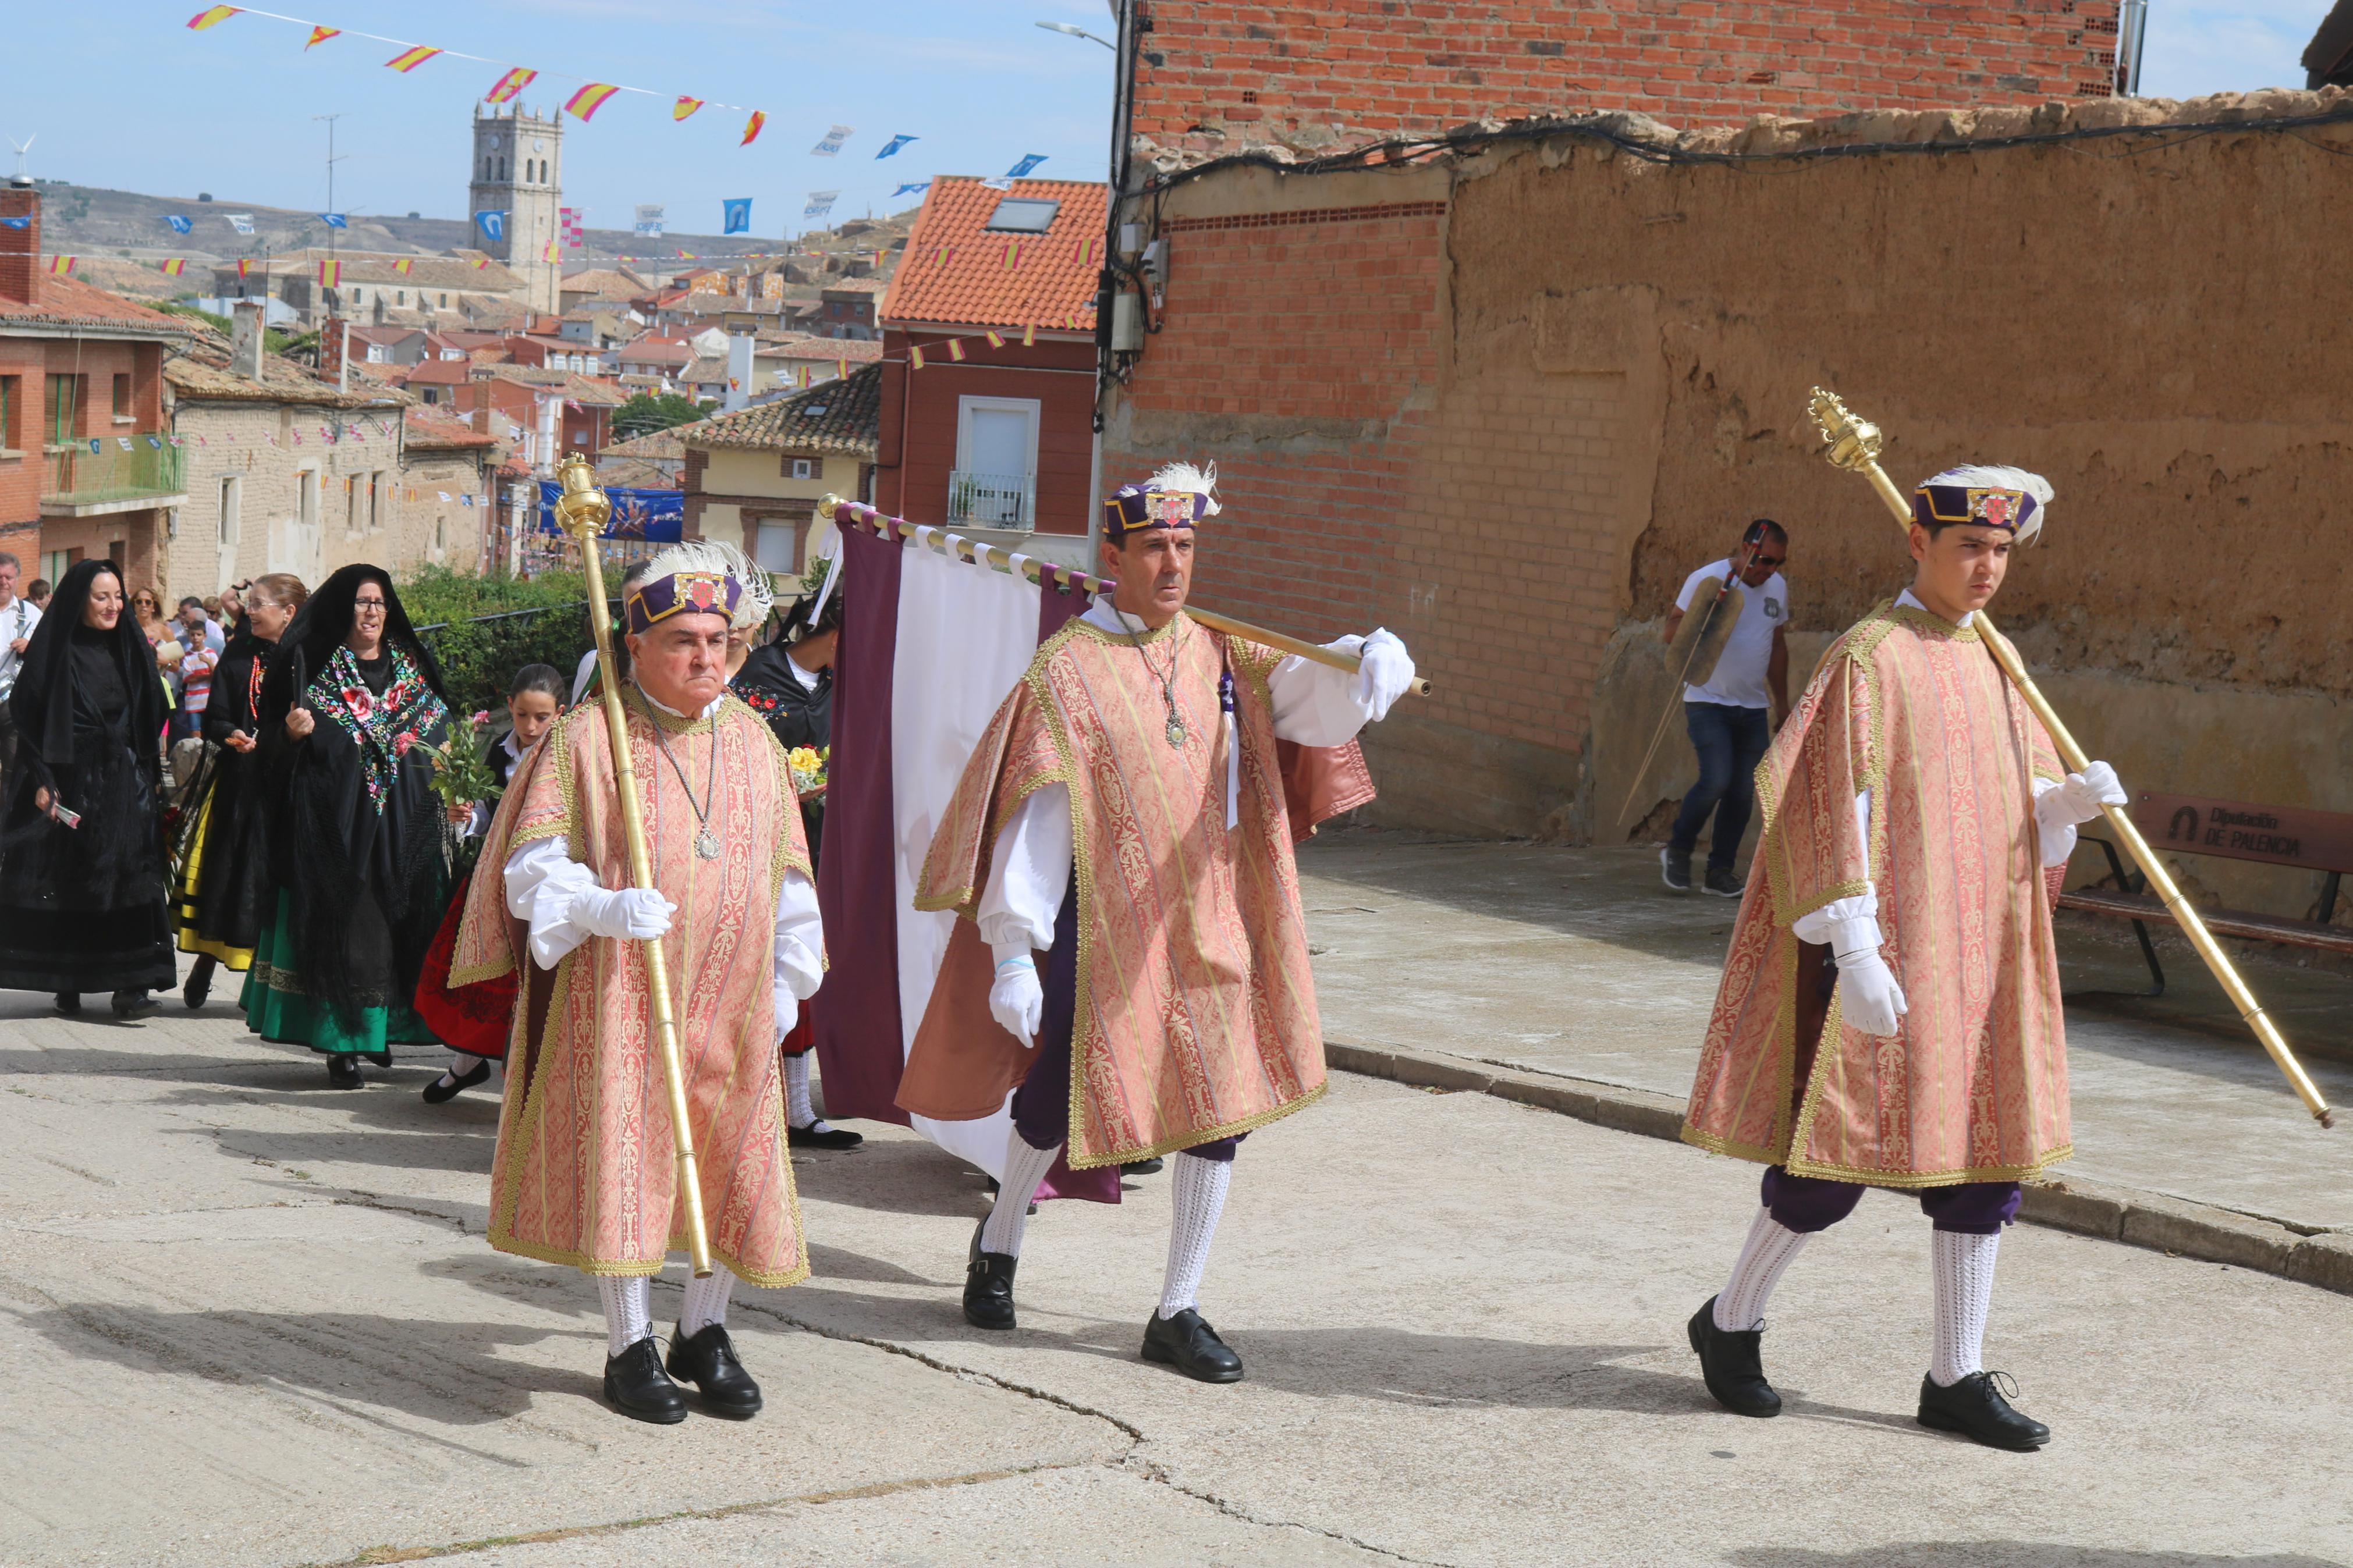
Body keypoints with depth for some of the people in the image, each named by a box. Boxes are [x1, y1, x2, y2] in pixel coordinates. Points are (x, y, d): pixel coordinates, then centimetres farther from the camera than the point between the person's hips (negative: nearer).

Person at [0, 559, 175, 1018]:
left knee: (131, 872, -8)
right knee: (66, 879, 2)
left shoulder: (130, 647, 9)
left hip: (124, 781, 3)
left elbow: (149, 716, 14)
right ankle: (67, 984, 10)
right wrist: (42, 780, -12)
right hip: (70, 780, -3)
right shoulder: (55, 651, -3)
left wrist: (152, 774, 10)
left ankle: (131, 984, -13)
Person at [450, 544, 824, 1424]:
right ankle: (629, 1347, 10)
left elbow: (787, 876, 17)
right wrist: (605, 907, -25)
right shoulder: (588, 738, -5)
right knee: (622, 1152, -3)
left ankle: (704, 1332, 23)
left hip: (729, 996, 4)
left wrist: (785, 987, 12)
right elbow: (533, 866, -8)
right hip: (619, 996, -4)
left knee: (732, 1154, 6)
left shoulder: (753, 742, 10)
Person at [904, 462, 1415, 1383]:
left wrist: (1370, 666, -28)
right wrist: (1013, 952, -12)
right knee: (1058, 1096, 6)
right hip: (1099, 924, -4)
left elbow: (1309, 701, -4)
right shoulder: (1067, 669, -5)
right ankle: (998, 1244, 37)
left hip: (1210, 923, 4)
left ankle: (1178, 1314, 13)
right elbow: (1032, 820, -8)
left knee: (1219, 1109, 0)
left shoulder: (1222, 657, 7)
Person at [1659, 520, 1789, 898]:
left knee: (1744, 790, 2)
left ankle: (1720, 870, 13)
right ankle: (1677, 852, 5)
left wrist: (1782, 707, 20)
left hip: (1753, 707, 6)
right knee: (1716, 779, -17)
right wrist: (1702, 617, -27)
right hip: (1708, 701, -6)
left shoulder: (1777, 587, 11)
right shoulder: (1707, 579, -8)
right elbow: (1669, 633, -7)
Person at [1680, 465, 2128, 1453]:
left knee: (1988, 1154, 6)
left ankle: (1958, 1380, 14)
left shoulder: (1995, 661, 12)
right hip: (1888, 953, -7)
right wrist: (1856, 955, -21)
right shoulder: (1871, 657, -10)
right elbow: (1835, 811, -15)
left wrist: (2071, 798, -5)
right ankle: (1730, 1324, 20)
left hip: (1981, 948, 7)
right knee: (1837, 1158, -2)